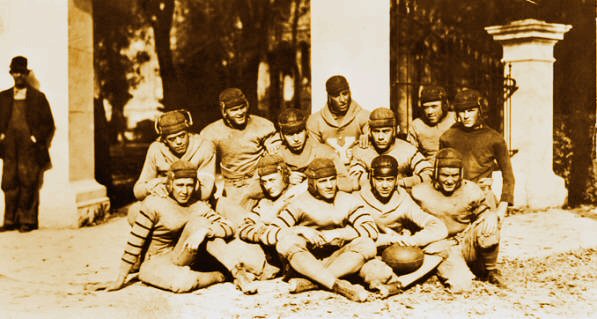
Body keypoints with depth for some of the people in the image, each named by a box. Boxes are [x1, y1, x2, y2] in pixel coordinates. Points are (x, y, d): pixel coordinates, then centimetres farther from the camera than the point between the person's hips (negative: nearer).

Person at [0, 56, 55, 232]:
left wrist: (36, 138, -6)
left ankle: (28, 220, 1)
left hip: (29, 147, -3)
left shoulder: (38, 97, 6)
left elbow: (48, 123, 5)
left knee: (28, 183, -4)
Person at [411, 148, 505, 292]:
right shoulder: (421, 193, -7)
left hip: (467, 246, 2)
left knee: (488, 222, -28)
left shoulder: (471, 191, -6)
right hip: (441, 248, -2)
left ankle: (491, 270, -3)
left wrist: (492, 216, -16)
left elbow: (484, 213, 6)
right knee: (461, 285, -28)